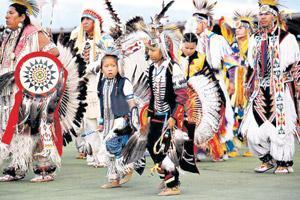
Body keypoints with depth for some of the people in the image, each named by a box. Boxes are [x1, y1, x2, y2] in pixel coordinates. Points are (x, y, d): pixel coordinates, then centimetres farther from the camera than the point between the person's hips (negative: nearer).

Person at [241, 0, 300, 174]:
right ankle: (267, 159, 15)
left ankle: (284, 162, 7)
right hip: (260, 92, 5)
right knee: (254, 127, -1)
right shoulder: (255, 39, 14)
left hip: (280, 92, -5)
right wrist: (250, 85, 16)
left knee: (280, 126, -6)